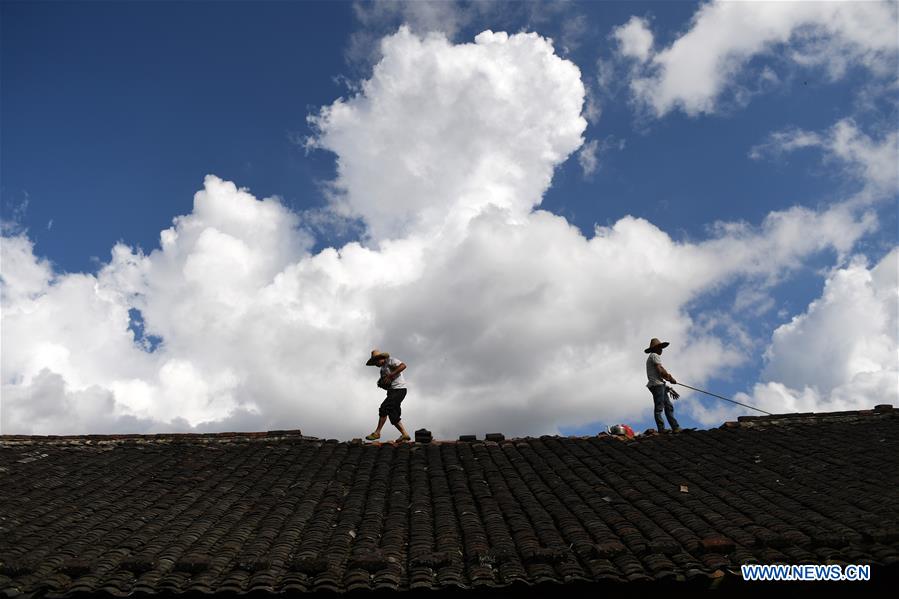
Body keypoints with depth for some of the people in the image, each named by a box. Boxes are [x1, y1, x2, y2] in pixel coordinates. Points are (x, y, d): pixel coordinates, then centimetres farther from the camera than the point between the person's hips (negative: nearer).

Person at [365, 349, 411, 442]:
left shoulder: (390, 361, -5)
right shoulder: (383, 368, 22)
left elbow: (403, 366, -21)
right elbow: (383, 383, 24)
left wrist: (390, 376, -23)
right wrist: (381, 383, 0)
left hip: (399, 390, -10)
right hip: (392, 391, 10)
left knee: (384, 408, -16)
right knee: (393, 415, 4)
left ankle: (377, 433, -12)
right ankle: (404, 434, 6)